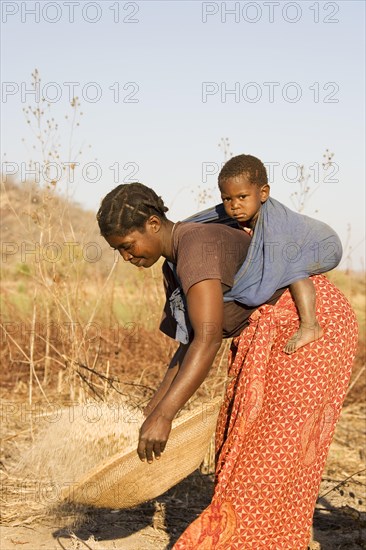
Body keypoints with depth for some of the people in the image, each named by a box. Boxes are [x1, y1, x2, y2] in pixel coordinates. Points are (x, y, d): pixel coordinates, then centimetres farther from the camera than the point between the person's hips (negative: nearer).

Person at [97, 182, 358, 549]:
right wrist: (153, 406, 9)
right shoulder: (173, 267, 8)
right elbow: (190, 344, 13)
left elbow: (208, 338, -34)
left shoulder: (195, 247, -24)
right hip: (266, 340, 10)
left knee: (274, 453, -7)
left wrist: (163, 415, -37)